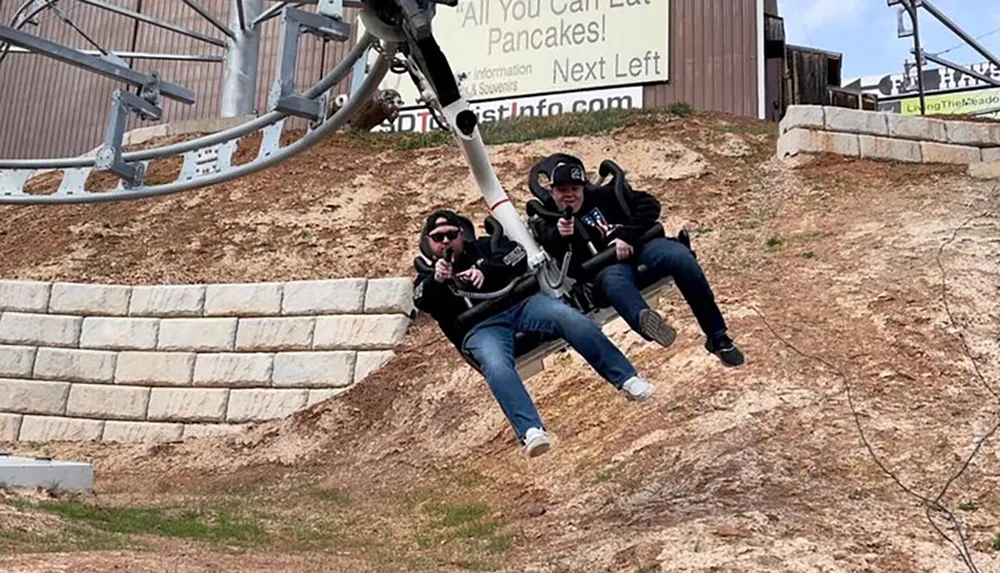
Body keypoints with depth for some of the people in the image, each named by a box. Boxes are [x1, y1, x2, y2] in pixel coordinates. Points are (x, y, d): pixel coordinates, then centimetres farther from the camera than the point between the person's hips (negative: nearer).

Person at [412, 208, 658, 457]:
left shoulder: (484, 246, 26)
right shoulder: (427, 275, 24)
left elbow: (516, 255, 7)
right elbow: (423, 302, 0)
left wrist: (485, 270, -7)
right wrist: (436, 280, -21)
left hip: (521, 303, 1)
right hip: (482, 327, -1)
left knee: (568, 316, -27)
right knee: (497, 367, -35)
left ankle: (626, 378, -25)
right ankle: (530, 431, -50)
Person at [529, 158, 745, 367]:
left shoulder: (603, 196, 12)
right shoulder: (546, 222, 10)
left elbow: (649, 204, 5)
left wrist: (628, 237, -9)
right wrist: (558, 237, -31)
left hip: (638, 245, 2)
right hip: (604, 266, -2)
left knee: (681, 256, -27)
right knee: (614, 280, -39)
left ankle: (717, 337, -20)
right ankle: (644, 319, -74)